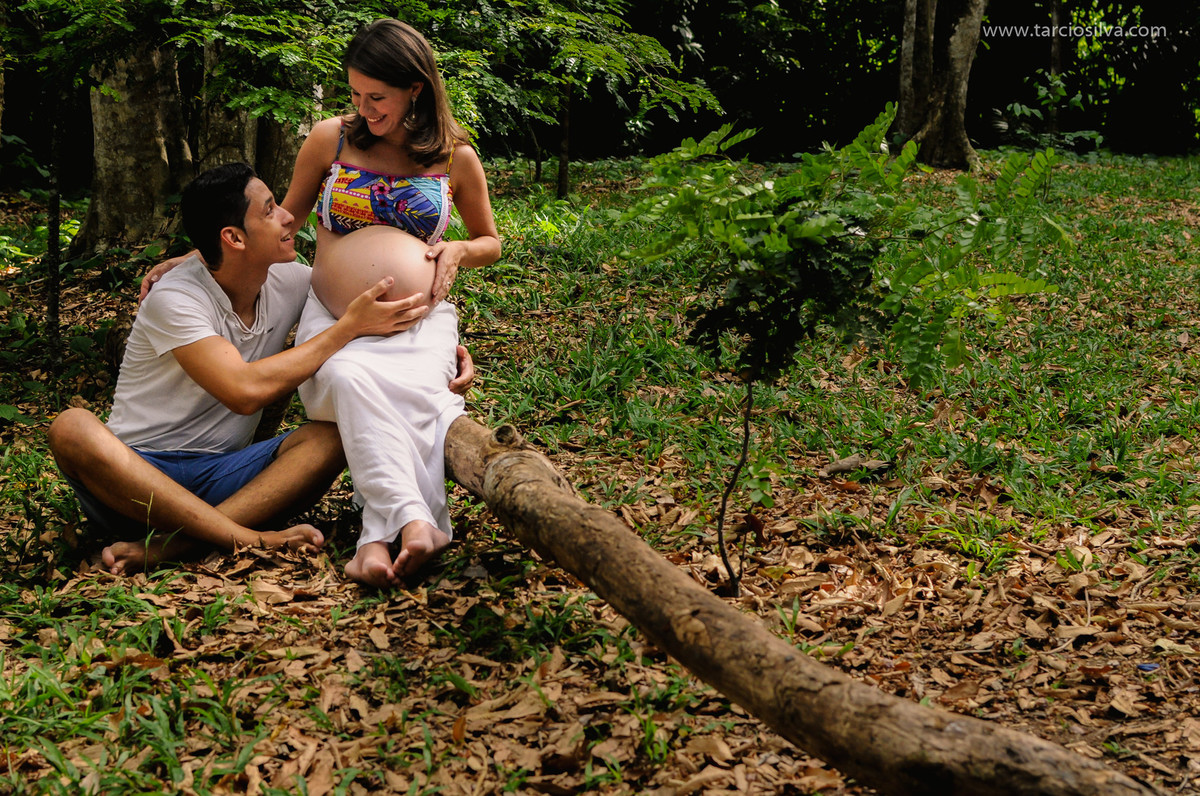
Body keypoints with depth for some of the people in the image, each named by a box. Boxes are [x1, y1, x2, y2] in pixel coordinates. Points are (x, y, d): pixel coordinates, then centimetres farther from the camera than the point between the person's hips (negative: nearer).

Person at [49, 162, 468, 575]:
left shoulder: (290, 283, 2)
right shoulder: (174, 299, -16)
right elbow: (245, 393, -28)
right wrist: (349, 327, -21)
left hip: (221, 475, 5)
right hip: (138, 474, -4)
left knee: (330, 436, -20)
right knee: (72, 429, -34)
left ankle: (166, 545, -33)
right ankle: (253, 539, -38)